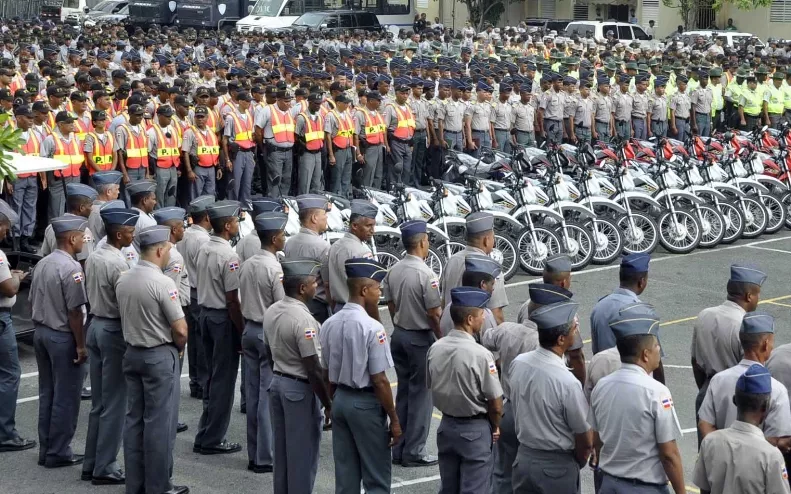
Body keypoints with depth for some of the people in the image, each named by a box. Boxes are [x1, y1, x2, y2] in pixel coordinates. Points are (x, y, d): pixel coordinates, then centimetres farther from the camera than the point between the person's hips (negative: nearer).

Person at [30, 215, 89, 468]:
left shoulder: (42, 264, 7)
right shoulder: (71, 268, -20)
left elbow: (32, 302, 13)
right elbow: (74, 312, -20)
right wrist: (80, 345, -14)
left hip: (41, 332, 9)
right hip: (63, 337, -9)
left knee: (47, 393, 16)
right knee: (65, 397, 2)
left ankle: (45, 449, 23)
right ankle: (58, 452, 8)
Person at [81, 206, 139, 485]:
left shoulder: (93, 258, 7)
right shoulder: (117, 263, -20)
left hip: (95, 325, 9)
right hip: (114, 330, -9)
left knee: (98, 401, 14)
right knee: (114, 403, 0)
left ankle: (91, 464, 19)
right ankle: (105, 469, 5)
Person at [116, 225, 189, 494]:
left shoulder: (123, 280, 3)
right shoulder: (162, 283, -20)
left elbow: (127, 318, 12)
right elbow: (180, 330, -18)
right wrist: (178, 348, 2)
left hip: (132, 353, 7)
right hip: (160, 357, -7)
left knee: (134, 419, 12)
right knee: (159, 422, 0)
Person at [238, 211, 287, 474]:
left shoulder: (246, 265, 6)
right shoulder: (275, 270, -18)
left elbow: (243, 301, 12)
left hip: (249, 330, 8)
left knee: (253, 393, 12)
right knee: (268, 396, -1)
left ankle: (253, 454, 18)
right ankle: (265, 457, 3)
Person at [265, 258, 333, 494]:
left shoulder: (272, 311, 3)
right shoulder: (303, 320, -23)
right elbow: (314, 369, -22)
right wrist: (328, 405, -14)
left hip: (277, 383, 8)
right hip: (300, 389, -8)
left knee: (282, 450, 17)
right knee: (302, 455, 2)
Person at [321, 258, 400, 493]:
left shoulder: (329, 324, 1)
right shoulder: (372, 328, -19)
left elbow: (328, 374, 9)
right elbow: (379, 381, -18)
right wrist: (394, 420, -10)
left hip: (340, 400, 7)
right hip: (366, 403, -7)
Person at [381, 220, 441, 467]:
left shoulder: (393, 271, 2)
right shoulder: (425, 274, -20)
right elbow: (434, 313, -18)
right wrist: (442, 338, -5)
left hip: (399, 335, 7)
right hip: (421, 338, -7)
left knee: (403, 392, 15)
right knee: (421, 394, 1)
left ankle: (399, 449, 20)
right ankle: (414, 452, 4)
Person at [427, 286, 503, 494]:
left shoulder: (435, 349, -6)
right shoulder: (480, 355, -23)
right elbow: (495, 404, -16)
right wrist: (495, 427, 3)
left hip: (446, 425, 6)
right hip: (474, 430, -6)